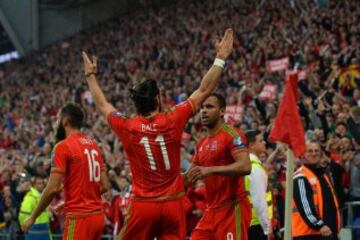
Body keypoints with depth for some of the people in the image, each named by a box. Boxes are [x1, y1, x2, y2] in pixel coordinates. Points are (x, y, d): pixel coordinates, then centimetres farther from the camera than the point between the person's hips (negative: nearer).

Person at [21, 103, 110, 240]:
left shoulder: (63, 146, -9)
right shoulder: (93, 145, 13)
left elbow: (53, 188, -15)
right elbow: (104, 186, 14)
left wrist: (32, 218, -6)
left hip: (79, 218, -8)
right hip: (98, 216, 8)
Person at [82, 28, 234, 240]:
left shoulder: (127, 128, -2)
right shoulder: (173, 121, -6)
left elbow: (102, 105, 17)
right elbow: (204, 90, 2)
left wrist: (91, 76, 32)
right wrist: (221, 58, 9)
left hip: (142, 206, 0)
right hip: (172, 204, 0)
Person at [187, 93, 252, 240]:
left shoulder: (232, 135, -11)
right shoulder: (202, 143, 17)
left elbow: (245, 167, -27)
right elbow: (192, 175, 27)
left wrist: (211, 170, -34)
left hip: (232, 209, -9)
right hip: (211, 210, 9)